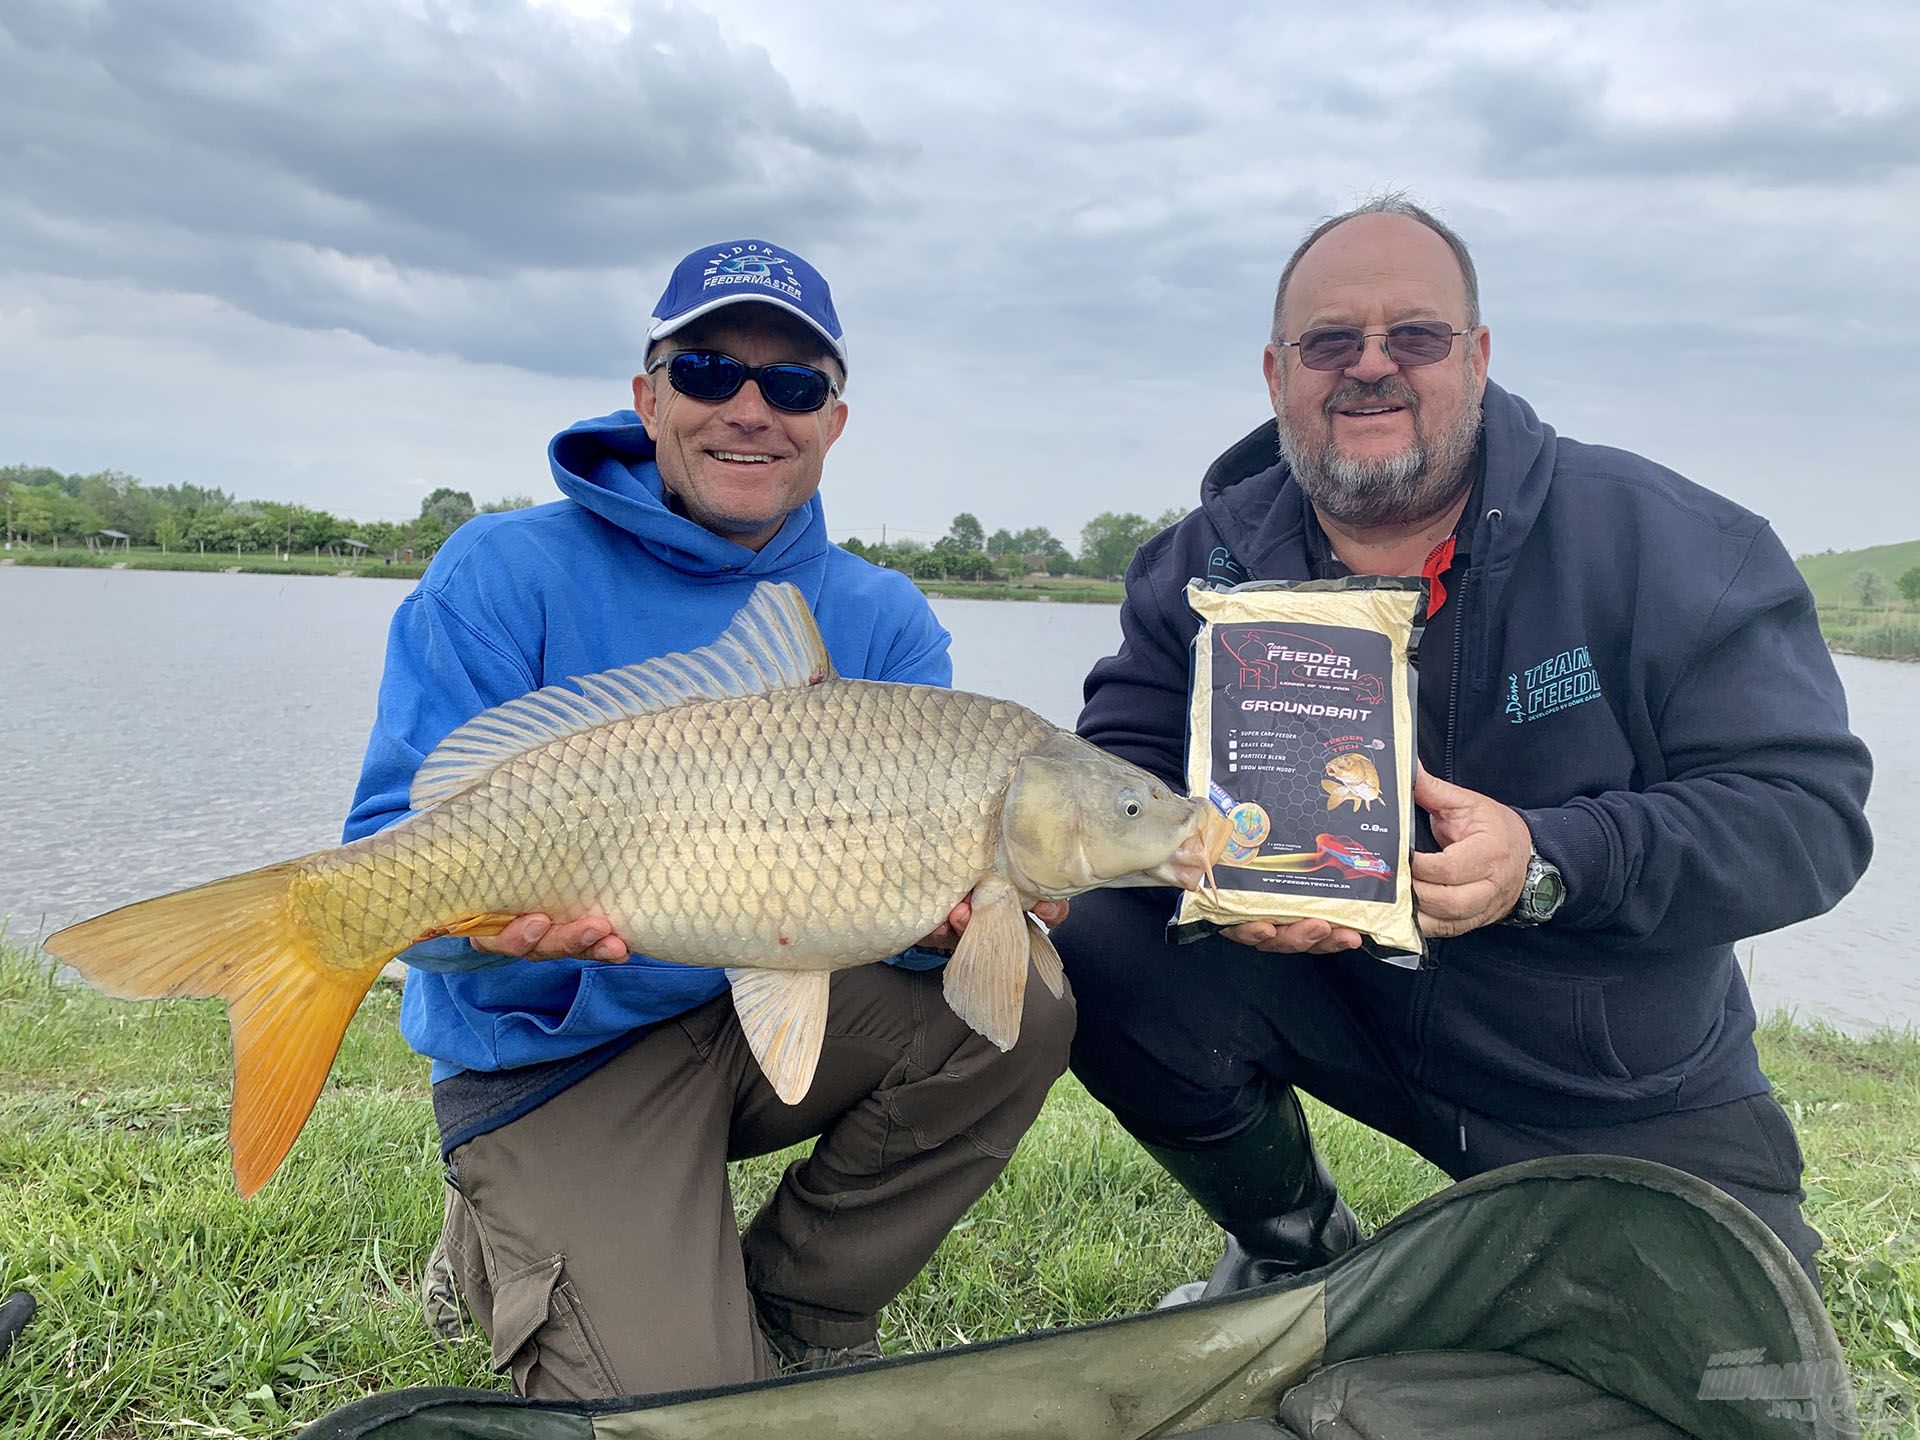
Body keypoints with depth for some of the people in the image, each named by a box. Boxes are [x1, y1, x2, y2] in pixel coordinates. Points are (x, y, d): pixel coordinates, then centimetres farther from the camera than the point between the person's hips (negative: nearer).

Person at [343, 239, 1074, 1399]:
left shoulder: (883, 620, 0)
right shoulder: (507, 574, -9)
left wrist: (958, 907, -32)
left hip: (781, 1009, 4)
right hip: (560, 1055, -3)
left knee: (1021, 1006, -19)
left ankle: (793, 1312, 3)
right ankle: (500, 1251, 17)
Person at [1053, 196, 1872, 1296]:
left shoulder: (1671, 546, -13)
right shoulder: (1208, 564, -6)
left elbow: (1812, 807, -17)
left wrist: (1548, 860, -33)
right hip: (1330, 995, 1)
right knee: (1104, 945, -22)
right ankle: (1298, 1245, 6)